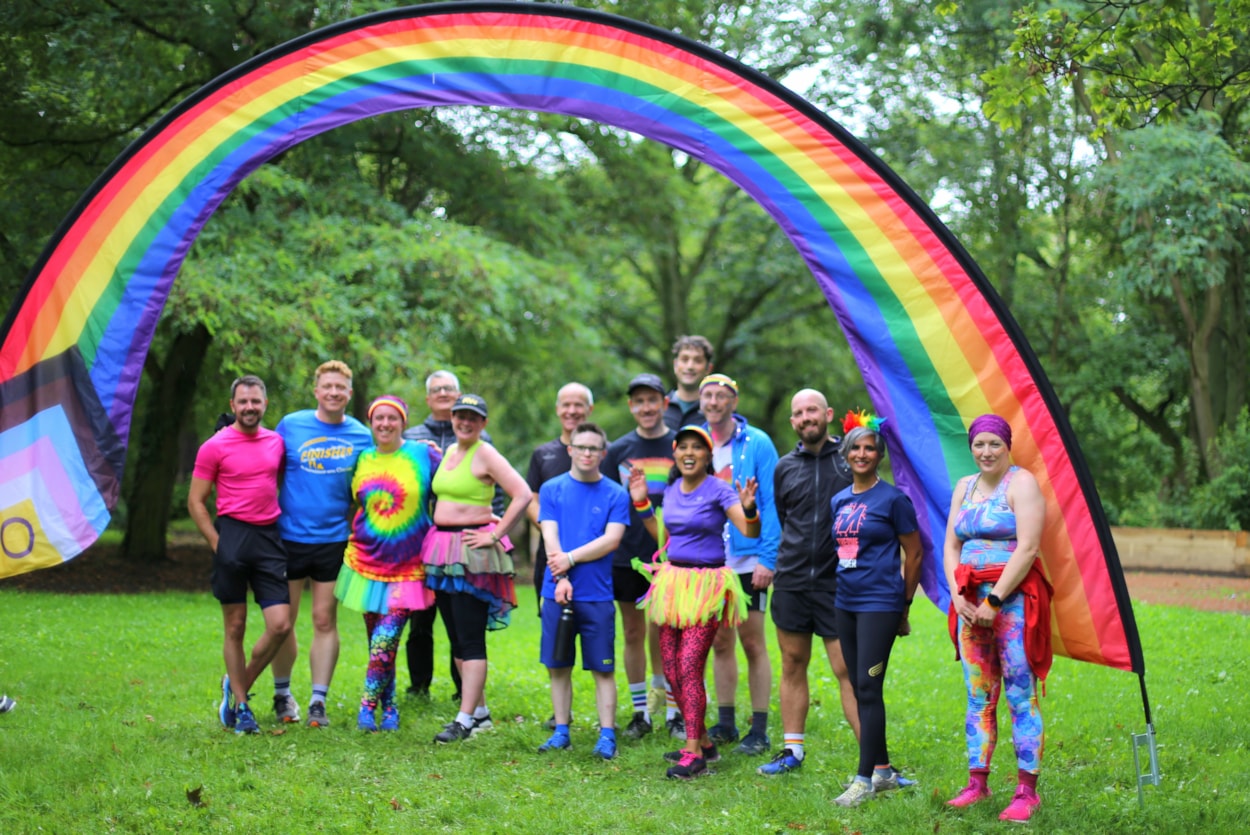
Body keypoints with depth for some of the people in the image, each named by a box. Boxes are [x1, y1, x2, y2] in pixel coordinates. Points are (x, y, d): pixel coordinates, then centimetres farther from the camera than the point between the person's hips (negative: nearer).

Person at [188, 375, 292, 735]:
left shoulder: (277, 442, 10)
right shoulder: (215, 447, -3)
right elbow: (195, 501, -1)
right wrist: (217, 542, -8)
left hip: (269, 537, 4)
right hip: (233, 534, -4)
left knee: (280, 624, -4)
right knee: (235, 627, 4)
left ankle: (236, 685, 18)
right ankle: (241, 706, 14)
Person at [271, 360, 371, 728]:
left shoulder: (361, 435, 3)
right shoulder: (291, 425, 0)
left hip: (334, 539, 1)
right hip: (289, 536, 0)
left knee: (325, 621, 3)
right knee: (283, 621, 5)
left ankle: (319, 701, 9)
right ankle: (282, 694, 21)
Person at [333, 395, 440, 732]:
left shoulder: (423, 455, -3)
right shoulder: (361, 460, 7)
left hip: (407, 565, -4)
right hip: (366, 560, 4)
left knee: (384, 640, -14)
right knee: (377, 639, 7)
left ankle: (368, 706, -5)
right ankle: (388, 706, 19)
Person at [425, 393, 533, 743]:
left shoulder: (485, 454, -9)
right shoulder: (449, 452, 15)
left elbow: (523, 495, -17)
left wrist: (495, 534, -16)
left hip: (472, 554, -9)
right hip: (441, 550, 9)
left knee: (470, 638, -8)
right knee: (456, 636, 11)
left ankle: (465, 719, -8)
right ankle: (480, 711, 19)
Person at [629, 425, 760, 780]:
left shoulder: (718, 490, -9)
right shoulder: (672, 490, 10)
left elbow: (751, 532, -19)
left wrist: (749, 508, -38)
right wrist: (641, 503, 17)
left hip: (706, 585, -7)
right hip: (672, 582, 7)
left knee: (689, 667, -12)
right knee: (671, 669, 9)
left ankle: (693, 753, -5)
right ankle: (703, 741, 23)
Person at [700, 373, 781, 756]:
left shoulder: (756, 444, -5)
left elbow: (772, 504, -7)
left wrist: (767, 558, -14)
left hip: (747, 561, -4)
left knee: (752, 642, -1)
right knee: (720, 642, 11)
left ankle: (759, 731, 4)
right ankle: (725, 724, 20)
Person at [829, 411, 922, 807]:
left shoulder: (893, 499, -5)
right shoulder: (839, 501, 12)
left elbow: (914, 554, -2)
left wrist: (904, 604, 1)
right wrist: (844, 585, 16)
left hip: (879, 603, -7)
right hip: (845, 602, 7)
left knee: (868, 687, -10)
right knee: (859, 688, 10)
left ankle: (865, 779, -8)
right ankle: (883, 770, 20)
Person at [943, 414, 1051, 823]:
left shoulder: (1021, 483, -6)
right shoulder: (964, 487, 16)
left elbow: (1027, 548, -14)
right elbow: (951, 547, 15)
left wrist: (995, 600, -15)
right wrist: (957, 595, 0)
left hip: (1012, 598, -7)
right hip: (971, 601, 7)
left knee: (1021, 695, -6)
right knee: (978, 695, 8)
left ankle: (1027, 790, -4)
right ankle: (977, 782, 13)